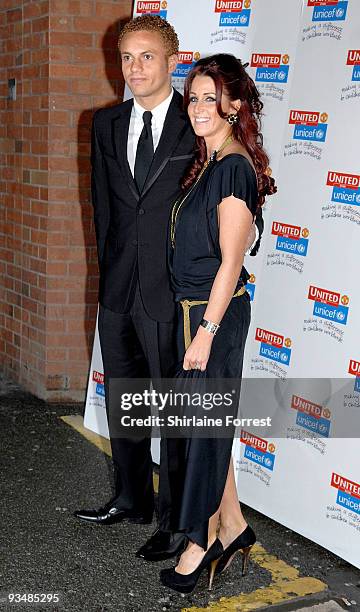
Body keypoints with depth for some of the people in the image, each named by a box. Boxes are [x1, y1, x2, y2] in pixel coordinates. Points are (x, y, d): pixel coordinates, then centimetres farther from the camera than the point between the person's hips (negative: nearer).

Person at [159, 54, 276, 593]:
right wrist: (199, 325, 15)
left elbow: (230, 262, -19)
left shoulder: (234, 167, -16)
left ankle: (202, 542, 20)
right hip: (192, 307, 9)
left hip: (214, 312, -9)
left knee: (202, 426, 3)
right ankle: (234, 528, 29)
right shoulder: (208, 161, 12)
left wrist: (206, 332, -18)